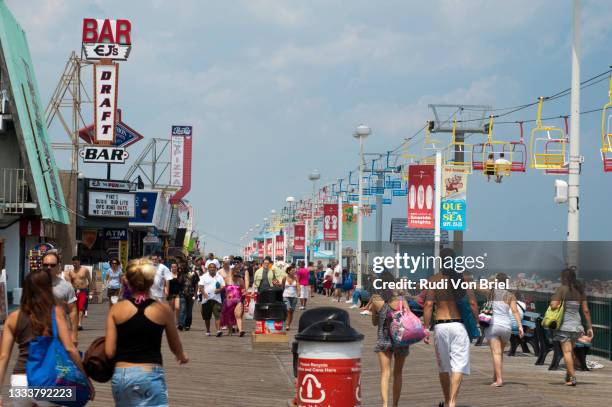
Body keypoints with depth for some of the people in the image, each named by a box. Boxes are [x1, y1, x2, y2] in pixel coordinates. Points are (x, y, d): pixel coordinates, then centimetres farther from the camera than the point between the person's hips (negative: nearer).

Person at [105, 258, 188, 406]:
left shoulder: (117, 309, 0)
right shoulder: (163, 310, 0)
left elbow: (109, 352, -3)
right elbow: (176, 347, 16)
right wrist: (182, 357, 38)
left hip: (121, 375, 3)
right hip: (150, 375, -3)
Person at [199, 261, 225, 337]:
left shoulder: (219, 277, 11)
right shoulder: (204, 277, 6)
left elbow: (223, 287, 10)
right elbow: (201, 286, -1)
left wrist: (219, 290, -12)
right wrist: (204, 293, -19)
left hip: (216, 299, 0)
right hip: (206, 299, 1)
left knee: (217, 315, -14)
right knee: (207, 317, 8)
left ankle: (218, 330, -23)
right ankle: (208, 331, 22)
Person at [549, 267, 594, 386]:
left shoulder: (562, 289, -8)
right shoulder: (580, 290, 8)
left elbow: (553, 305, -18)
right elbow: (586, 310, 7)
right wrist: (590, 327, 11)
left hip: (565, 324, -5)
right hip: (577, 324, 5)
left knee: (567, 351, -4)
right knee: (571, 350, 19)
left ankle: (572, 377, -10)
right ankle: (568, 374, 21)